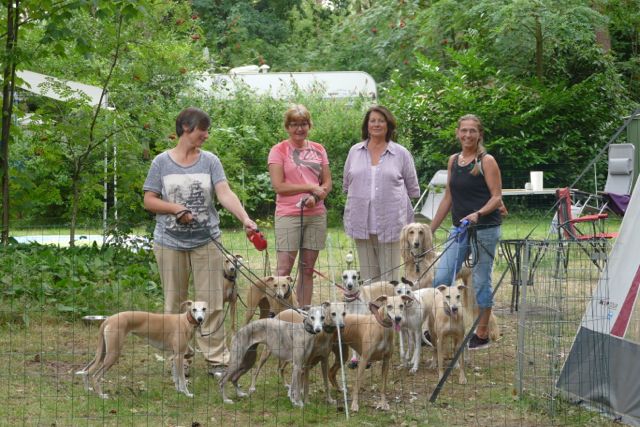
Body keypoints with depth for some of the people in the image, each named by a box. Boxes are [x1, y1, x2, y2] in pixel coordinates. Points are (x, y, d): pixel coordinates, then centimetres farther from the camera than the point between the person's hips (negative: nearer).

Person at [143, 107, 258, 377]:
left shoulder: (210, 161, 3)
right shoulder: (162, 162, 0)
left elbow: (225, 194, -8)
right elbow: (149, 201, 1)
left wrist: (245, 218, -24)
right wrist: (176, 208, -15)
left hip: (206, 241, 1)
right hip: (171, 243, -1)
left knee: (211, 303, -1)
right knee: (174, 304, 6)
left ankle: (216, 360, 1)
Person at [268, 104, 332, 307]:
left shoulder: (318, 150, 12)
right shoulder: (279, 150, -1)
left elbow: (327, 183, 11)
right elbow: (278, 185, -9)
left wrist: (316, 196, -10)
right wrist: (311, 187, -10)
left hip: (316, 214, 4)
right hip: (289, 215, -4)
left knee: (307, 269, 7)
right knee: (284, 270, -7)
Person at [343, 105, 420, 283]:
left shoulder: (401, 154, 3)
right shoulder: (355, 151, 11)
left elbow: (413, 189, 7)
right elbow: (347, 185, 19)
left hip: (390, 222, -3)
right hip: (362, 223, 3)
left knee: (390, 277, -2)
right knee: (367, 277, 7)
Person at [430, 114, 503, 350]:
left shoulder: (486, 161, -7)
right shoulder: (453, 161, 11)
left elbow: (497, 197, -10)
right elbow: (448, 198, 17)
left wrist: (478, 213, -27)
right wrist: (431, 229, 16)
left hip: (485, 228, -6)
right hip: (459, 228, 6)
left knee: (481, 280, 1)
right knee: (441, 278, 0)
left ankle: (482, 334, 12)